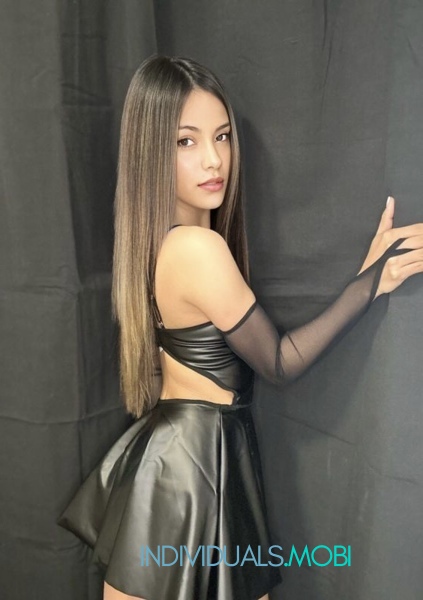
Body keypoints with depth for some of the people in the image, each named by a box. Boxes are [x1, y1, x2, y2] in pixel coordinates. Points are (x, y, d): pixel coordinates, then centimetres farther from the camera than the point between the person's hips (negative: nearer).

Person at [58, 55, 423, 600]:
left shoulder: (162, 237, 2)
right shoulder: (199, 248, -26)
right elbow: (280, 362, -15)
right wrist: (373, 277, -13)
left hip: (173, 448, 9)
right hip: (196, 462, -8)